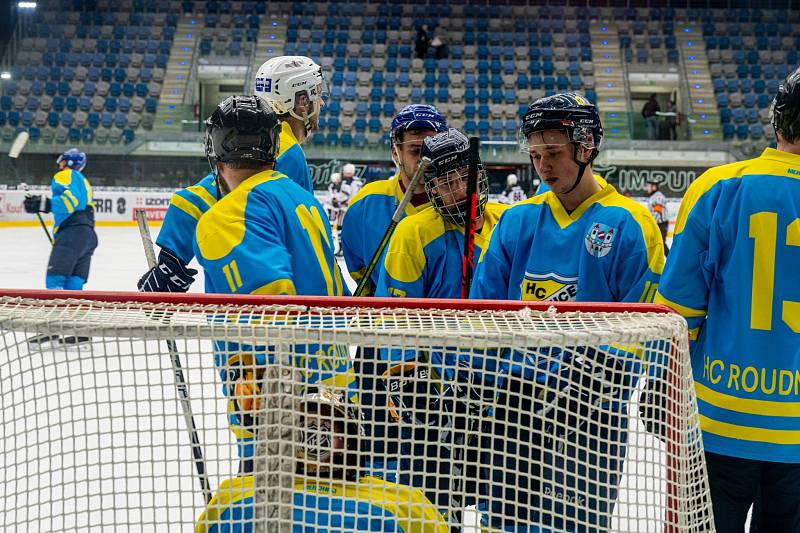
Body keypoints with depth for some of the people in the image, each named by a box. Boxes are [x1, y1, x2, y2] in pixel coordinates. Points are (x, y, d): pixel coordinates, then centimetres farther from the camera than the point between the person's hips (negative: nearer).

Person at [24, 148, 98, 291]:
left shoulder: (64, 175, 3)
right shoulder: (84, 182, 31)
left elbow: (72, 198, -16)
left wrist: (44, 204, -25)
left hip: (72, 232, -9)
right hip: (89, 236, 9)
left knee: (54, 280, -16)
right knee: (73, 286, 7)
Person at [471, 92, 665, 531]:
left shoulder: (629, 224, -6)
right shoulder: (516, 220, 7)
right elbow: (484, 307, 9)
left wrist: (594, 368, -23)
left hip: (590, 409, -4)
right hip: (516, 397, 4)